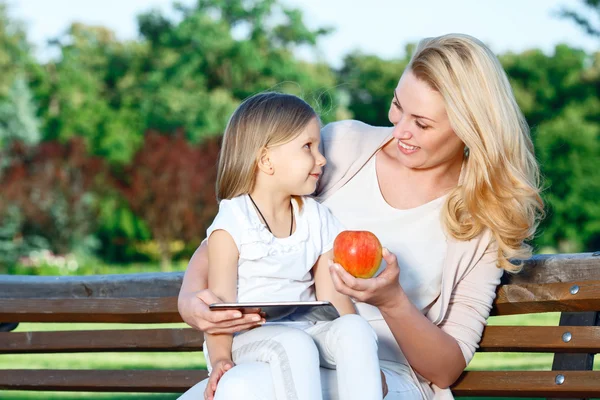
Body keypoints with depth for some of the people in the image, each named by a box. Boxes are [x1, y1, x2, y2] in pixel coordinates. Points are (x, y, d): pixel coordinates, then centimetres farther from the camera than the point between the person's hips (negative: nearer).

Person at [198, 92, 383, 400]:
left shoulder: (318, 221, 11)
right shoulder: (232, 224, -4)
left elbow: (334, 299, 6)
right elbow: (220, 304, -9)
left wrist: (365, 363, -7)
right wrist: (220, 359, -24)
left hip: (306, 331, 5)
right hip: (248, 337, -5)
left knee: (356, 328, -24)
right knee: (294, 344, -35)